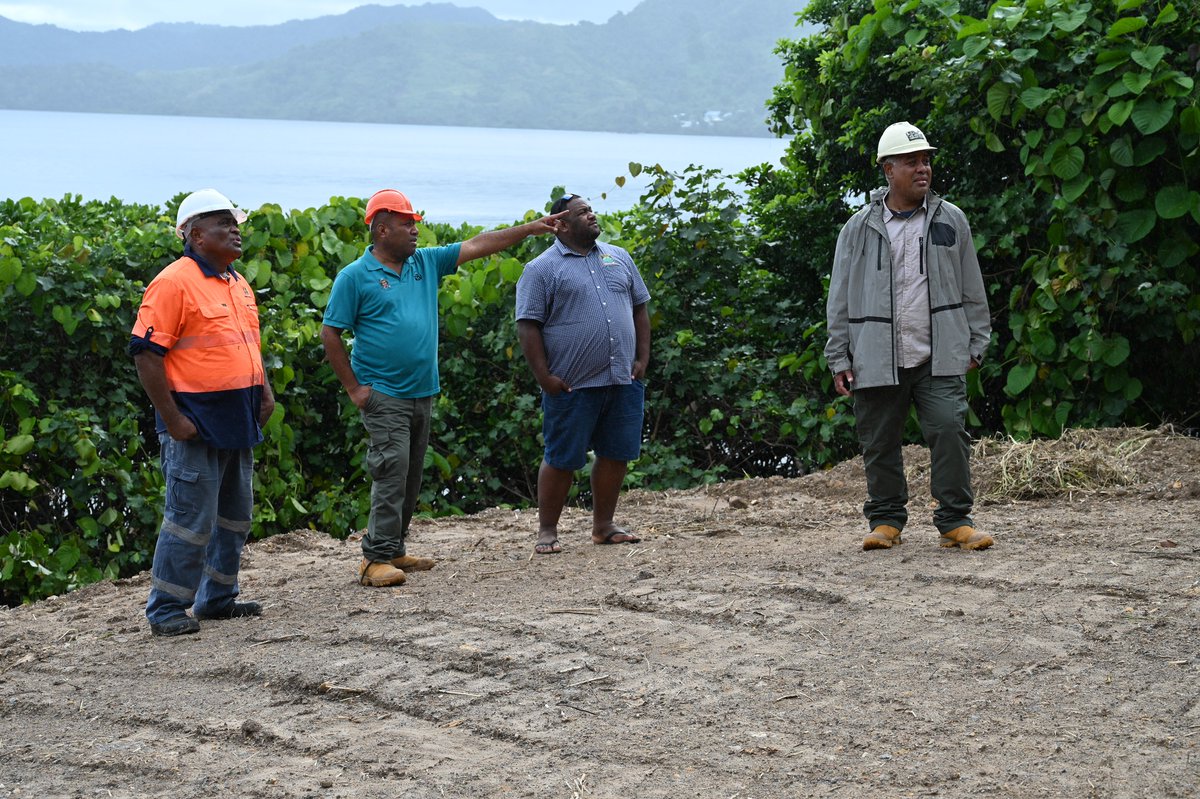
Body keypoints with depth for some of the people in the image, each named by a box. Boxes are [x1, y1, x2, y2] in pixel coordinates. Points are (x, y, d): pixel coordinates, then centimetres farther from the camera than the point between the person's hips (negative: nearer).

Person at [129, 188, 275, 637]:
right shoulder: (174, 283, -13)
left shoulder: (237, 284, 14)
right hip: (196, 425, -9)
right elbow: (146, 353, -17)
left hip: (237, 424, 9)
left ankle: (218, 599, 27)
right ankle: (166, 610, 4)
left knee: (234, 515, 15)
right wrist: (172, 419, -19)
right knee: (192, 518, -6)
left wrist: (264, 391, 12)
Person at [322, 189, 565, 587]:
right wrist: (354, 388, -9)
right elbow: (330, 334, -5)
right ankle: (376, 559, -10)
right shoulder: (355, 277, -6)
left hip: (422, 393, 7)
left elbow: (477, 246, 11)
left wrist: (531, 228, 6)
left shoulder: (426, 263, 11)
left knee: (411, 479, 11)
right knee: (391, 475, -13)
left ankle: (394, 551, 20)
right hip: (383, 396, -7)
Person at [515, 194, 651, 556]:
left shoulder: (618, 258, 14)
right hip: (572, 386, -5)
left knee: (616, 455, 8)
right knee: (562, 459, -1)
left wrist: (642, 359, 9)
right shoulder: (541, 269, -3)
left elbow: (640, 308, 18)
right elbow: (527, 325, -7)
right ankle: (547, 530, 9)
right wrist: (544, 377, -12)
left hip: (623, 381, 5)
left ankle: (603, 525, 20)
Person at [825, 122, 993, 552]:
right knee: (880, 443, 6)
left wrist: (975, 344, 10)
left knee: (950, 431, -11)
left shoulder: (951, 221, 8)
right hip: (877, 361, 0)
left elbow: (972, 290, 13)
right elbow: (840, 300, 8)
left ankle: (955, 521, -1)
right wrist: (839, 359, 5)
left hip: (939, 357, 0)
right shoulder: (859, 229, 5)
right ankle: (886, 520, 21)